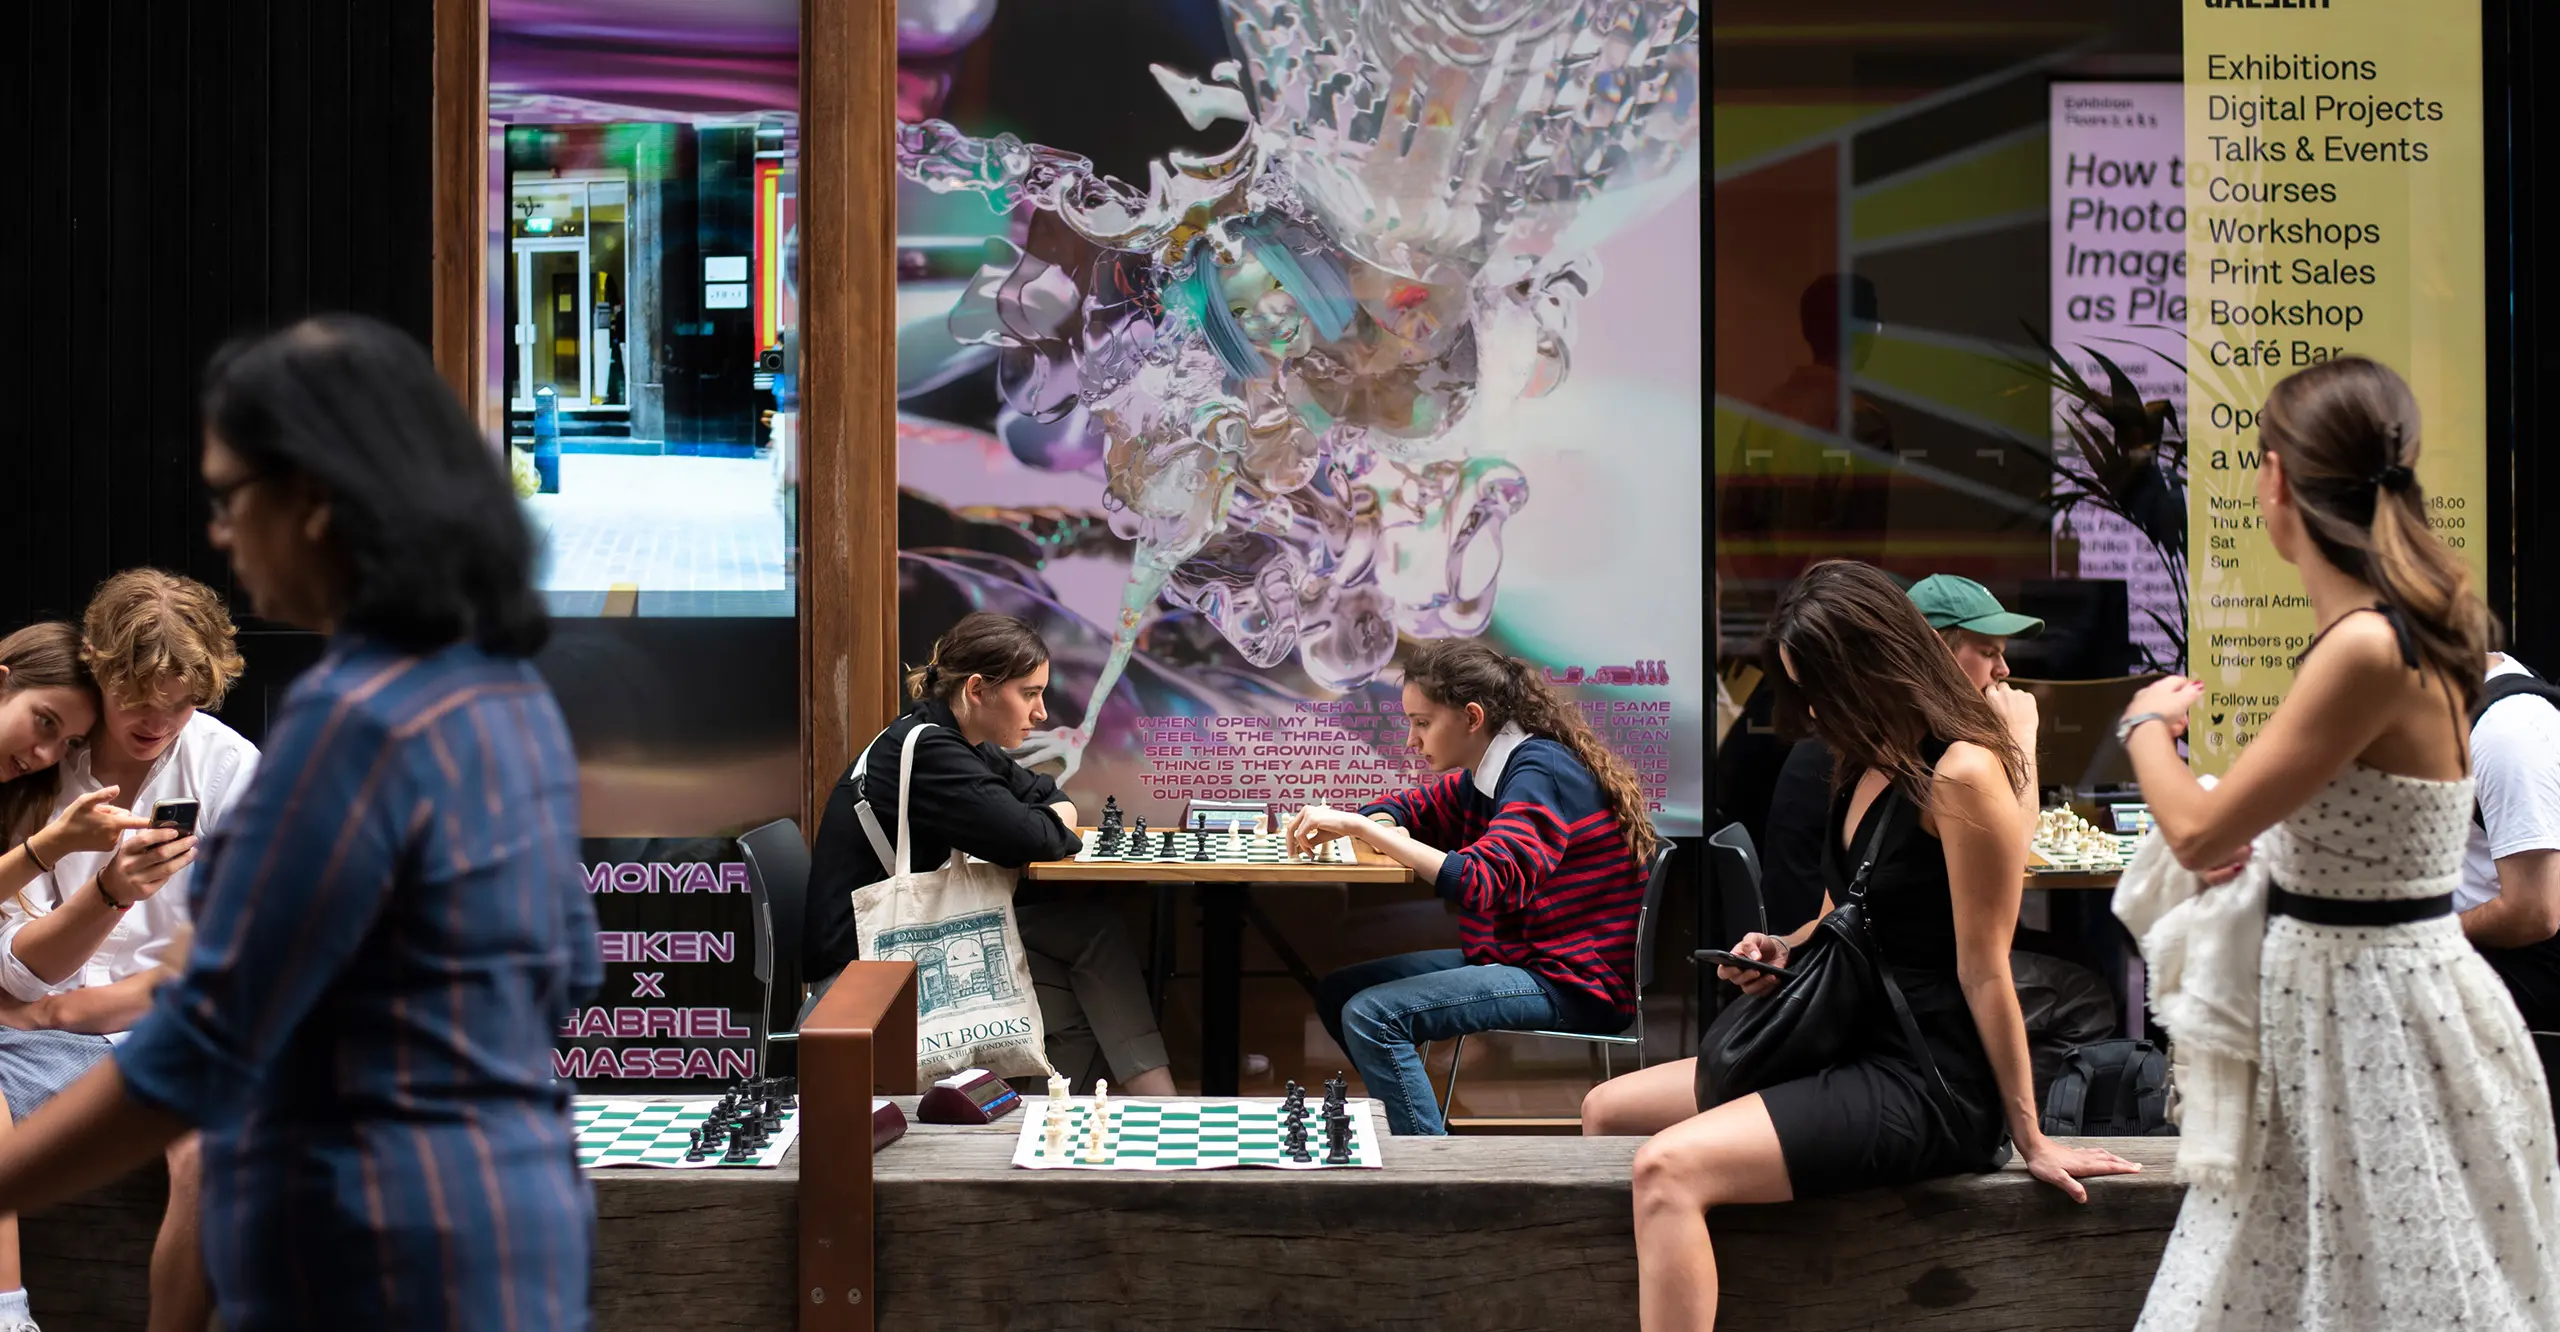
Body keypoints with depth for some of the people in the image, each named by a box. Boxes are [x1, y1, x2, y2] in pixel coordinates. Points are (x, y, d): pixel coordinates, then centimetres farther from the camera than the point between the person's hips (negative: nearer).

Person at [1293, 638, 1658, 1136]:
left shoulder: (1541, 772, -18)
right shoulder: (1484, 776, 9)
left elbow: (1485, 883, -32)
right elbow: (1410, 807, 25)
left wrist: (1358, 826, -29)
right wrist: (1361, 824, -2)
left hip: (1572, 984, -10)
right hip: (1512, 959, 10)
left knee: (1371, 1016, -22)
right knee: (1338, 992, 10)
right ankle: (1418, 1128, 14)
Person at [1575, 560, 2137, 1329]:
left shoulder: (1961, 775, -17)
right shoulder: (1868, 766, 12)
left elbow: (1984, 971, -16)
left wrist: (2030, 1140, -11)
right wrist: (1784, 949, 3)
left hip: (1927, 1086, -10)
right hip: (1854, 1049, 10)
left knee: (1670, 1169, -27)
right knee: (1606, 1112, 11)